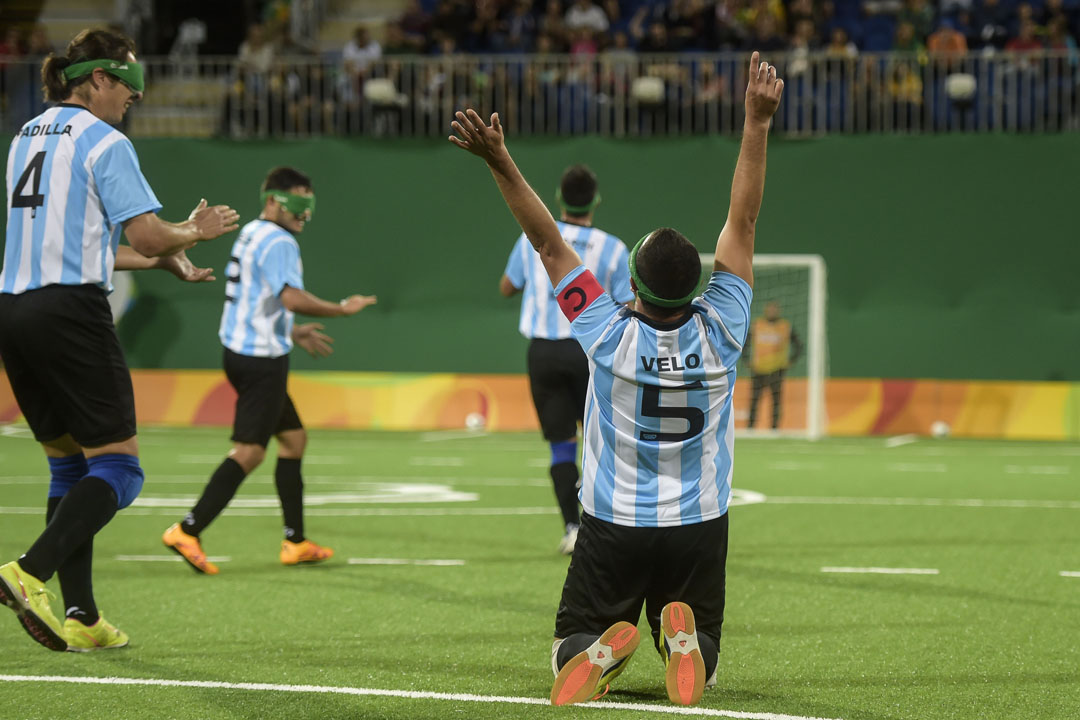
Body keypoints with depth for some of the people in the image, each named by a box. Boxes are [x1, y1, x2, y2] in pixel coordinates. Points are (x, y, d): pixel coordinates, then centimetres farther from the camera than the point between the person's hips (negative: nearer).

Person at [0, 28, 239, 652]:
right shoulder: (104, 143, -7)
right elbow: (148, 235, -14)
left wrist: (162, 261, 25)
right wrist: (194, 232, 8)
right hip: (70, 311, -8)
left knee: (70, 465, 14)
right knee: (117, 466, -5)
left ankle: (82, 619, 9)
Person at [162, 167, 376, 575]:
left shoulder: (251, 235, 17)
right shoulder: (278, 242, -14)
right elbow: (291, 297, -29)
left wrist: (291, 333, 29)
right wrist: (341, 310, -18)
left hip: (241, 353, 11)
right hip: (261, 359, -11)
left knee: (294, 438, 16)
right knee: (249, 452, -9)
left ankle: (295, 542, 17)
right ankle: (187, 532, -13)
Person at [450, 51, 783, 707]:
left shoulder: (608, 333, -16)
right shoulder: (720, 330, -13)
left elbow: (549, 243, -15)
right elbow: (743, 223, -11)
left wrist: (501, 164, -14)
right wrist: (757, 124, -10)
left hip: (613, 526, -1)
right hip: (700, 527, 1)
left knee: (568, 655, 12)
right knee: (701, 672, 13)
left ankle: (601, 649, -23)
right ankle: (685, 641, -23)